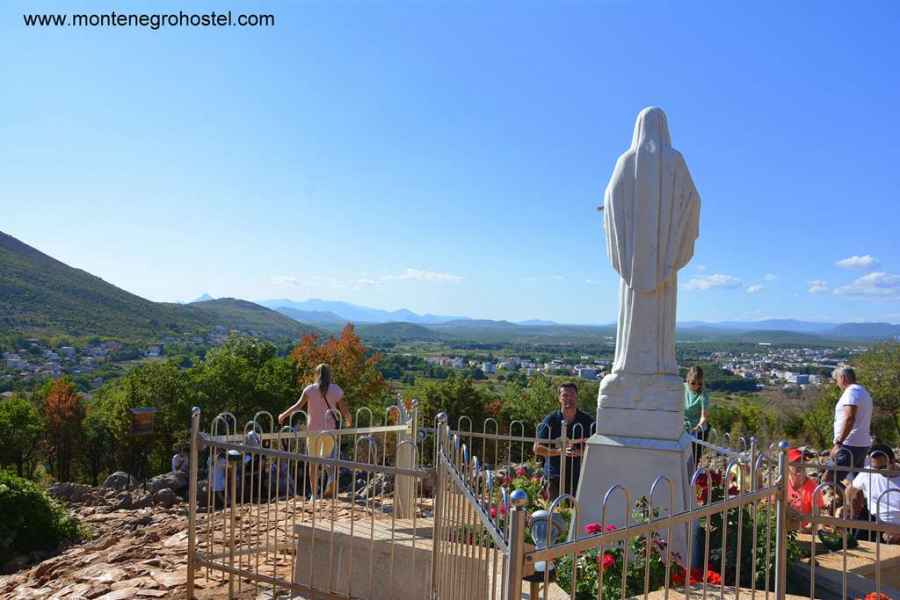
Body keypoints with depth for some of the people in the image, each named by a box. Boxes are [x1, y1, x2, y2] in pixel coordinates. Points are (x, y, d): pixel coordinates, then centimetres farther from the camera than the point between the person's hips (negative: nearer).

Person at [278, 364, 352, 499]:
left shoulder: (310, 389, -2)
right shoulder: (336, 390, 1)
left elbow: (298, 405, -9)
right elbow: (345, 411, 0)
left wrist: (284, 415, 4)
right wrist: (349, 422, 19)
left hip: (313, 429, -1)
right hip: (330, 429, 1)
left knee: (313, 462, 10)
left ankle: (314, 494, 10)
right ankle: (331, 476, -12)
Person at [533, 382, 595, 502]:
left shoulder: (587, 420, 5)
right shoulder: (550, 420, 1)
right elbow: (537, 448, -2)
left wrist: (579, 452, -13)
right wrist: (560, 451, -15)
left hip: (579, 476, 1)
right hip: (555, 477, -1)